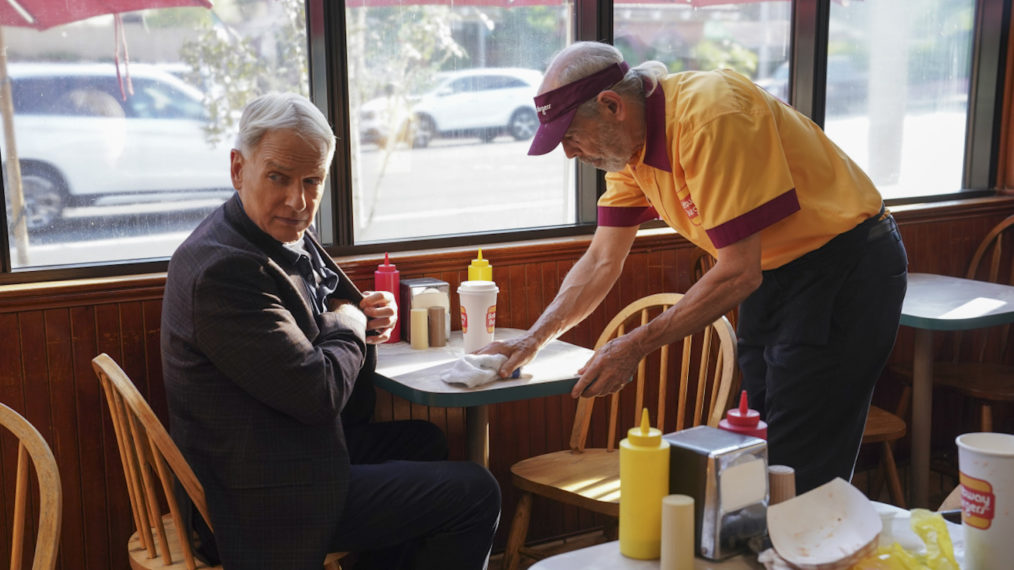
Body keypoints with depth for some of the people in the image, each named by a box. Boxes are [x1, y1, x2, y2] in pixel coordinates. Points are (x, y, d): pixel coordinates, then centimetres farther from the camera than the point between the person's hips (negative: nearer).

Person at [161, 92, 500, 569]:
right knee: (475, 494, -4)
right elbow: (320, 393, -28)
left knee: (423, 441, 29)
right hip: (268, 502, -10)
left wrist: (373, 313, -4)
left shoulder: (286, 234, 3)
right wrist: (349, 324, -8)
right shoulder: (224, 269, -27)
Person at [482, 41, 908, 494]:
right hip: (774, 272, 9)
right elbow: (601, 262, 5)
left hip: (846, 268, -8)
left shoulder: (710, 114, -28)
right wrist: (533, 339, -4)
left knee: (798, 479, -8)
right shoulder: (630, 142, -1)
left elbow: (738, 273, -27)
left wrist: (635, 347, -24)